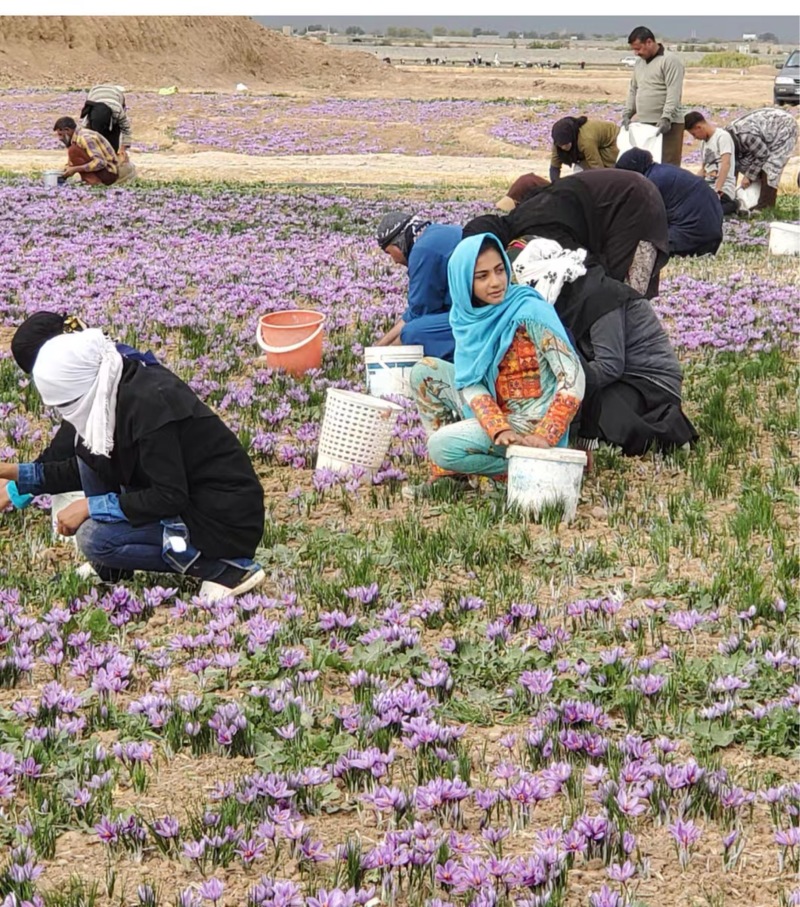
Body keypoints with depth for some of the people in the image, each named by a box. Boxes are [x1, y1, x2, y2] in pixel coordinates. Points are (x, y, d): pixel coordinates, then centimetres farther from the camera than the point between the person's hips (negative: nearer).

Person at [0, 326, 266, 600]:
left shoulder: (147, 403, -24)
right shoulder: (124, 390, 3)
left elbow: (170, 498, -24)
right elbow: (84, 469, 17)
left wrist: (90, 506, -18)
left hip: (227, 523, -10)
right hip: (189, 501, 10)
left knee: (94, 538, -21)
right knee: (89, 450, 7)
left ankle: (225, 569, -13)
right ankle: (112, 568, 10)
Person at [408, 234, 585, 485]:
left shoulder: (530, 311, -17)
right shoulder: (465, 315, 0)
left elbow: (573, 378, -21)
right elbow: (469, 381, -6)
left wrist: (546, 438, -28)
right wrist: (499, 427, -24)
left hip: (532, 423, -7)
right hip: (497, 412, 7)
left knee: (442, 447, -23)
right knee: (425, 371, 4)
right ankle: (448, 469, 5)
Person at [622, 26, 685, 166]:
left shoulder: (670, 60, -8)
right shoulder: (639, 63, 18)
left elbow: (674, 93, -17)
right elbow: (633, 90, 24)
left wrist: (666, 118, -25)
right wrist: (627, 114, 12)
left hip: (666, 124, -8)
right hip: (643, 123, 8)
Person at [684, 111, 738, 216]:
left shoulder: (722, 136, -7)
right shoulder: (704, 142, 20)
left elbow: (726, 164, -19)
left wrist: (718, 189, -27)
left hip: (723, 188, -9)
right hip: (707, 187, 9)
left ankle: (731, 206, -3)